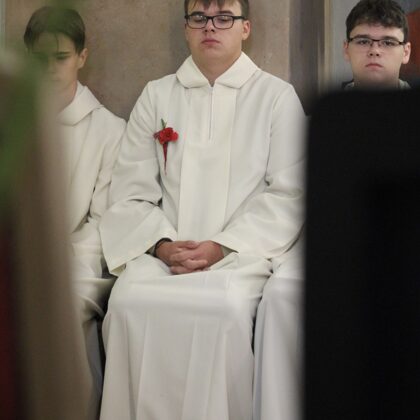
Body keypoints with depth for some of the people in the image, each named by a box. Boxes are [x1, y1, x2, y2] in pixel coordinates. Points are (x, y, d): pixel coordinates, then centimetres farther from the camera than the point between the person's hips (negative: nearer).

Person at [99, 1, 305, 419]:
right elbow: (130, 192, 10)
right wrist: (161, 244, -9)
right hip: (163, 253, 2)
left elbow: (289, 193, 1)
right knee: (128, 300, -28)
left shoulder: (277, 96, 9)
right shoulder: (156, 96, 17)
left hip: (243, 254, -2)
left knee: (226, 306, -34)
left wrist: (223, 246, -11)